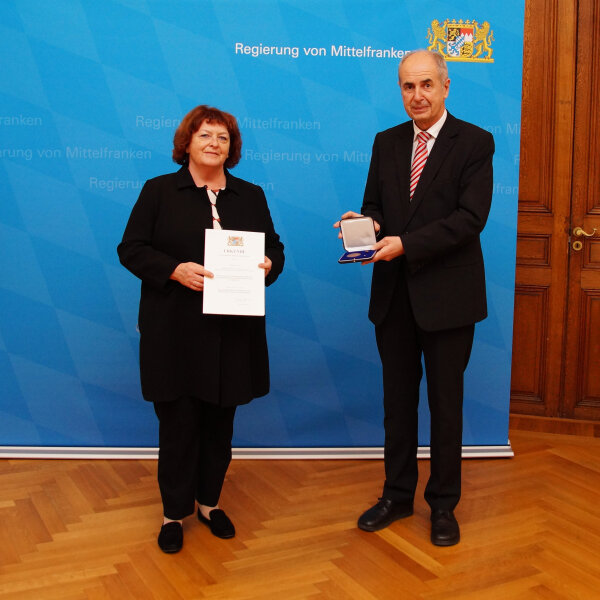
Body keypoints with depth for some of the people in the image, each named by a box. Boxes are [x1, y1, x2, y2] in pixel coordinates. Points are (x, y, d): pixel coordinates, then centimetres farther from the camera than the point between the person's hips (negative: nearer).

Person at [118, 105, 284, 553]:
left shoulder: (251, 196, 12)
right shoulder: (159, 191, 2)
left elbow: (274, 248, 15)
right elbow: (131, 249, -3)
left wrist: (269, 264, -8)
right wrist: (175, 270, -18)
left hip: (232, 331, 3)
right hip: (174, 331, -3)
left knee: (220, 421, 12)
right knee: (178, 422, 3)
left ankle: (210, 502, 30)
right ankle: (174, 512, 21)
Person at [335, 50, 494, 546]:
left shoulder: (474, 142, -6)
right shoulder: (387, 142, 10)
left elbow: (470, 217, -16)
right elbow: (374, 204, 12)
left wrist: (405, 243, -24)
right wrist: (366, 223, -12)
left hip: (447, 294, -4)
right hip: (394, 293, 5)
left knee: (445, 402, 8)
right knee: (398, 398, 14)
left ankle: (444, 504, 25)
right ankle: (398, 495, 30)